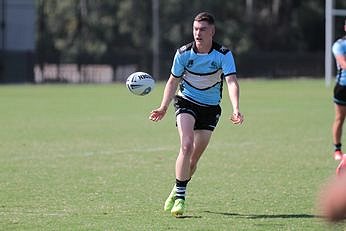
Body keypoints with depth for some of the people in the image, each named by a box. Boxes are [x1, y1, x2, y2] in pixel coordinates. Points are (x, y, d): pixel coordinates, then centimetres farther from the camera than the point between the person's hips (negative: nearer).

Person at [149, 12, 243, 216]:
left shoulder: (224, 55, -16)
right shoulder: (183, 53, -11)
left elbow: (232, 82, -27)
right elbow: (173, 81, 3)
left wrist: (236, 109, -42)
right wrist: (164, 107, -6)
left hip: (210, 108, 1)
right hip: (186, 102, -1)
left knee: (195, 157, 3)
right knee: (187, 145, -23)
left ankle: (177, 192, 27)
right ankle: (179, 197, -17)